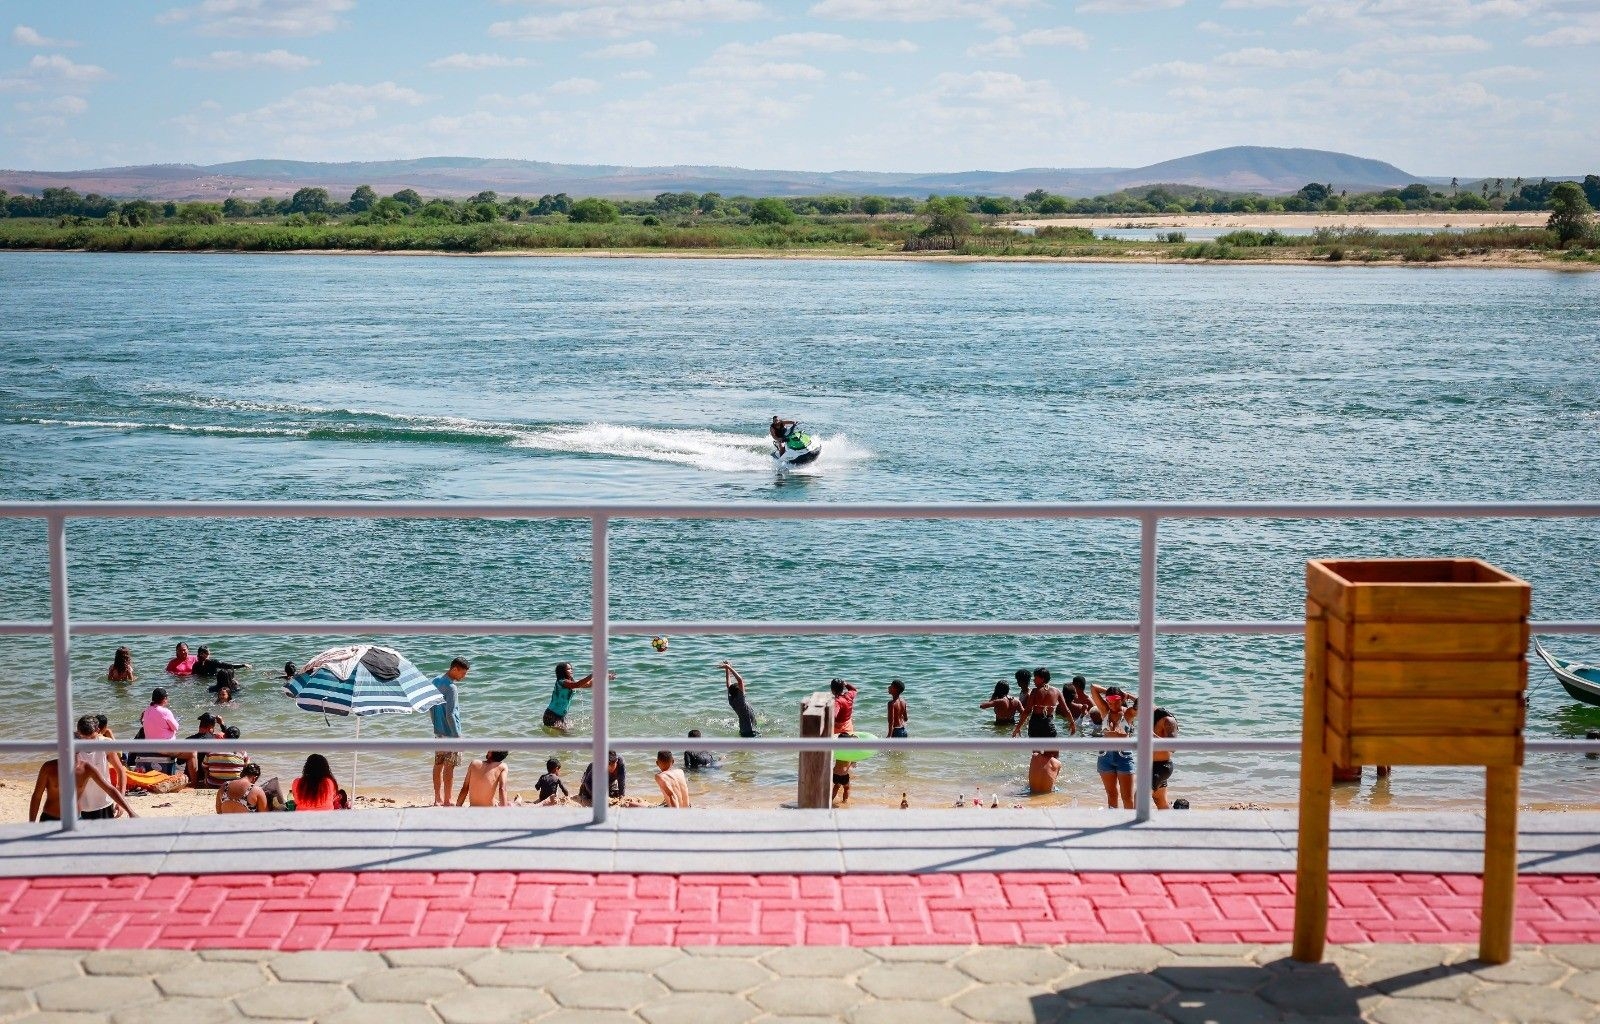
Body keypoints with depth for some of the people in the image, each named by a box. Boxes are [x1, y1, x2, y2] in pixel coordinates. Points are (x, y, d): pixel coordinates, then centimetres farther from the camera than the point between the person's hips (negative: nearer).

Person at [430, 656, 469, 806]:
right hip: (450, 733, -9)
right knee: (449, 767, -2)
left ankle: (438, 799, 20)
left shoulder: (436, 682, 8)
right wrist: (457, 737, -17)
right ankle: (447, 802, 2)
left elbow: (430, 708, 15)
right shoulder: (450, 687, -19)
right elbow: (450, 715, -21)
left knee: (438, 765, 13)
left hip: (438, 731, 9)